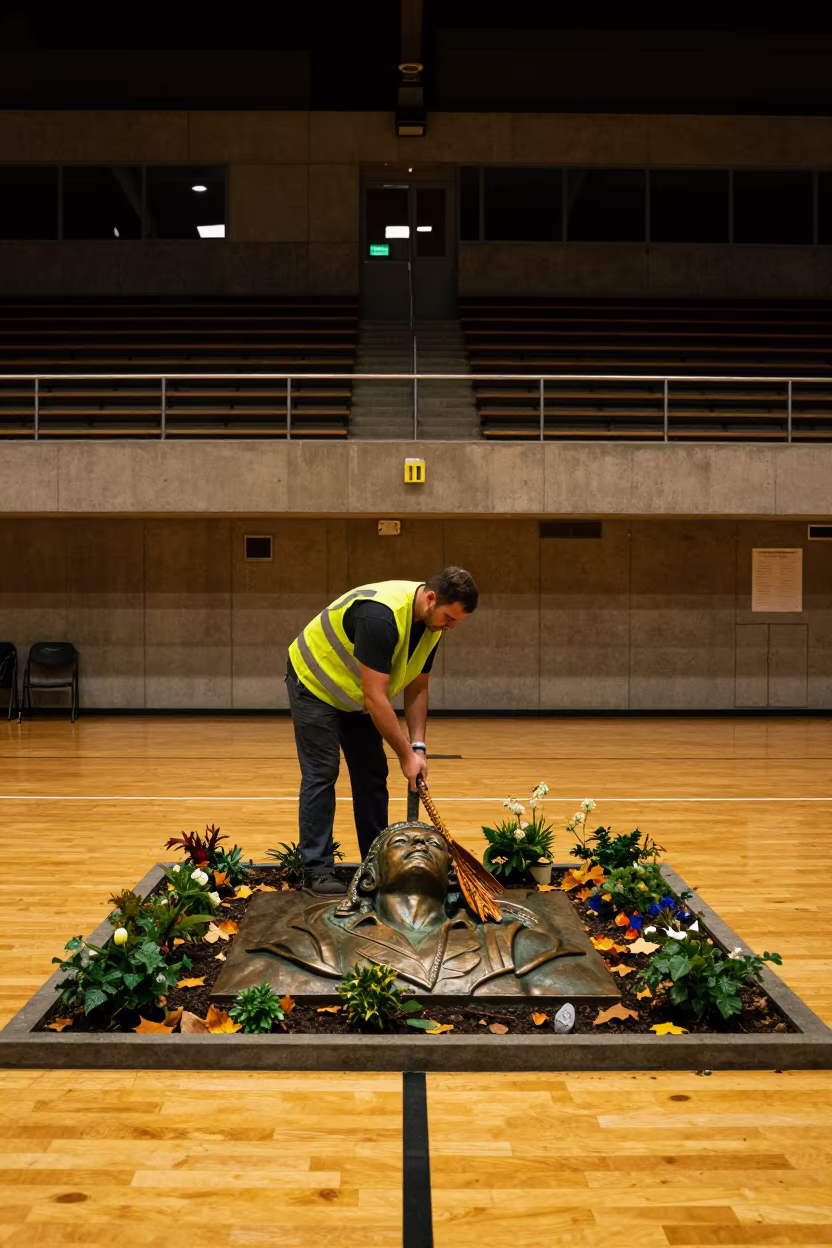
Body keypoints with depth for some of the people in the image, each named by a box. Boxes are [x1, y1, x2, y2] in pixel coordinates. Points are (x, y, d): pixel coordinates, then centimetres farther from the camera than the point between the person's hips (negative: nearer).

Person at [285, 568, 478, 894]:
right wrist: (406, 755, -29)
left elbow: (417, 688, -2)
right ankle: (317, 870, -4)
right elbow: (375, 697, -35)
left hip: (356, 694, 8)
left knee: (372, 774, 6)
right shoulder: (382, 616, -38)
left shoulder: (432, 623, -11)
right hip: (315, 683, -8)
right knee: (321, 773, -10)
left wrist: (418, 746, -12)